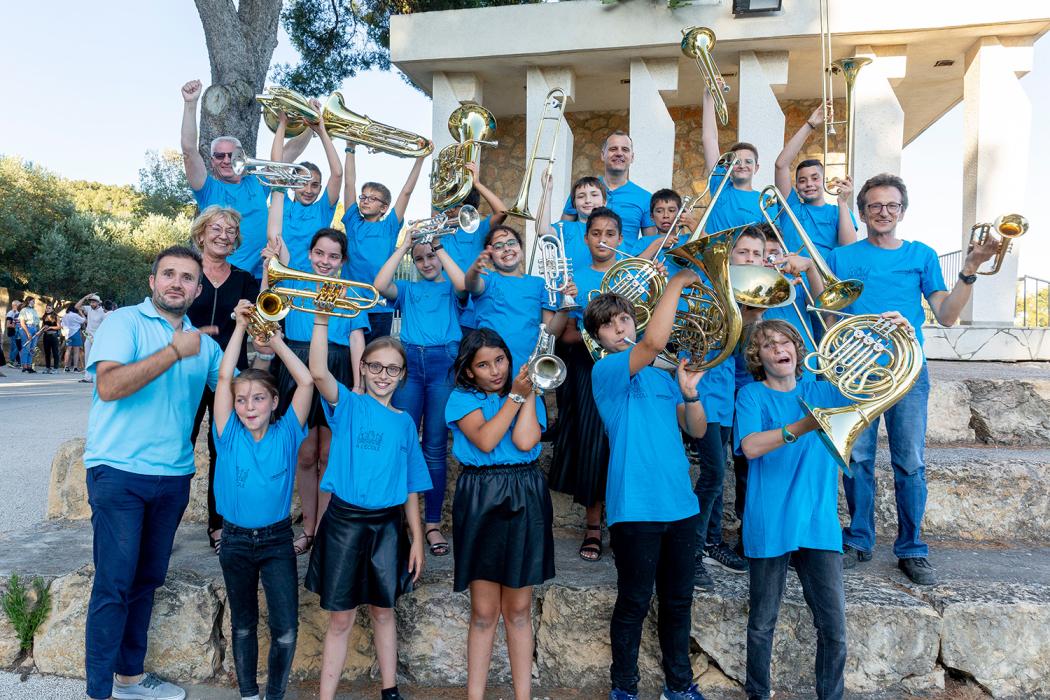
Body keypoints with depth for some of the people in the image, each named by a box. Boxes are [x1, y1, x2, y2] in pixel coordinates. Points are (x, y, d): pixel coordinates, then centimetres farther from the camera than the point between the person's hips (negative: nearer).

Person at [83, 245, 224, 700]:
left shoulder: (203, 342, 11)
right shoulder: (124, 322, -4)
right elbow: (109, 386, -20)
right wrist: (174, 351, -20)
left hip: (174, 476, 5)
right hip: (119, 472, -5)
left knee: (147, 580, 14)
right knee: (114, 584, -3)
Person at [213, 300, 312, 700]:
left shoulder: (286, 434, -5)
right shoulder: (230, 436, -5)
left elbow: (306, 381, -13)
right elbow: (224, 377, -13)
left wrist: (275, 340, -10)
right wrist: (240, 326, -13)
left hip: (277, 539, -1)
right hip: (235, 540, 1)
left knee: (285, 629, -3)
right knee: (243, 624, 15)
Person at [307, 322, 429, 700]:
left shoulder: (404, 422, 6)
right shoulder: (347, 406, -2)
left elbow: (410, 487, 8)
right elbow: (318, 372, -23)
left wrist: (417, 538, 3)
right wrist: (322, 317, -31)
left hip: (388, 524, 3)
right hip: (345, 521, -3)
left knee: (383, 610, 16)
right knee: (341, 618, 5)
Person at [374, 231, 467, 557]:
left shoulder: (450, 288, 15)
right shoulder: (407, 289, 19)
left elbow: (462, 284, -10)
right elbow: (379, 285, -3)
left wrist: (438, 246, -1)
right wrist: (403, 246, 1)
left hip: (444, 362, -1)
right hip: (409, 361, 2)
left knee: (435, 448, -1)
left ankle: (432, 523, 7)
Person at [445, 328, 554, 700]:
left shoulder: (529, 396, 9)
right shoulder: (462, 399, 3)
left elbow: (524, 441, -10)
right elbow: (484, 440, -15)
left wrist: (529, 393, -6)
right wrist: (515, 395, -12)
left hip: (525, 500, 2)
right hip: (480, 500, -1)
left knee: (518, 610, 9)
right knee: (484, 612, 3)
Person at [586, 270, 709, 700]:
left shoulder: (661, 377, 15)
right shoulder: (605, 371, -7)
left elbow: (696, 430, 11)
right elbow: (654, 341, -25)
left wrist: (689, 391, -7)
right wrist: (676, 283, -15)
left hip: (680, 503, 6)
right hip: (635, 507, -6)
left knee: (678, 600, 16)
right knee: (634, 603, 5)